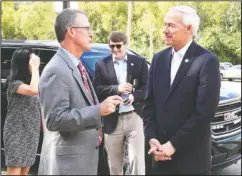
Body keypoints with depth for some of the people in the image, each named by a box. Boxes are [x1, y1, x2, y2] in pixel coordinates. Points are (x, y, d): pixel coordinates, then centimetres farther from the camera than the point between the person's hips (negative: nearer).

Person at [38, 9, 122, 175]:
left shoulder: (78, 66, 12)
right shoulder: (57, 70, -19)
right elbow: (55, 119, -24)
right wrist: (99, 110, -25)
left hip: (84, 158, 9)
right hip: (67, 162, -9)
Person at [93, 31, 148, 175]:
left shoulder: (139, 62, 6)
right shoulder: (101, 65, 6)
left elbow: (147, 87, 0)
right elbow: (96, 89, -3)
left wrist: (134, 96, -19)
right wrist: (116, 88, -16)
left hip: (134, 117, -1)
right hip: (112, 120, 1)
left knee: (137, 160, -3)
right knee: (114, 164, 13)